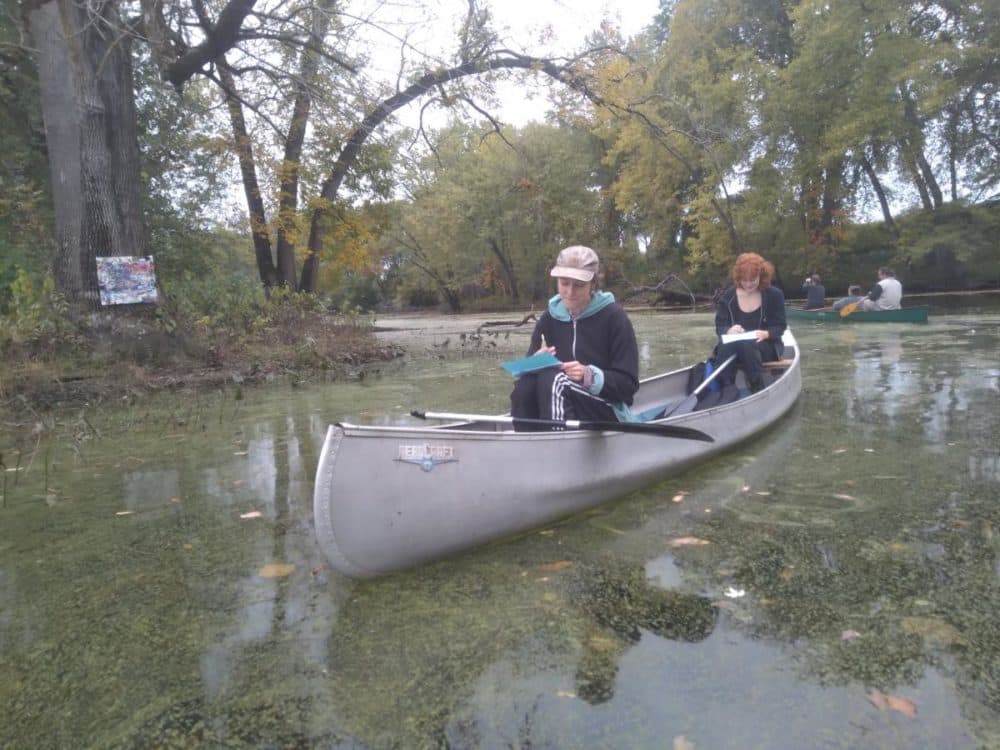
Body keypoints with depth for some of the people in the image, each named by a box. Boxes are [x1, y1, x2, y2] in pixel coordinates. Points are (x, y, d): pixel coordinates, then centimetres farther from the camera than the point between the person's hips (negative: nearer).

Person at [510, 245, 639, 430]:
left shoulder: (614, 317, -7)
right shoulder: (549, 318, 6)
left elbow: (628, 384, -9)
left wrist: (591, 376, -25)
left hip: (605, 413, -4)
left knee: (556, 380, -32)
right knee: (525, 384, -26)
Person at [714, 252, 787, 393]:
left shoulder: (774, 295, -1)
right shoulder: (727, 297, 3)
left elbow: (780, 327, -2)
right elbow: (719, 327, 0)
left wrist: (766, 334, -26)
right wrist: (729, 330, -25)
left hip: (766, 345, -1)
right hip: (735, 343, 2)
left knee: (747, 346, -37)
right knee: (725, 347, -35)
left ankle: (759, 392, -30)